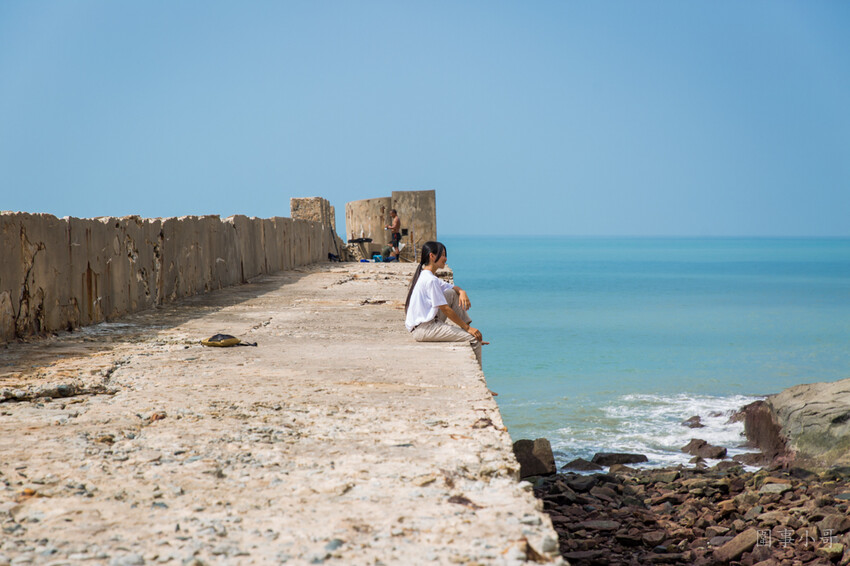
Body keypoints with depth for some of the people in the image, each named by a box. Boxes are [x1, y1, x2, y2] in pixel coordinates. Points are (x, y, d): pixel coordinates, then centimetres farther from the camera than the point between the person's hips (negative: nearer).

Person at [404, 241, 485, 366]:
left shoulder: (423, 276, 15)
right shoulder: (430, 280, -17)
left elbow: (452, 287, 23)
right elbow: (446, 310, -16)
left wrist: (462, 292, -1)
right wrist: (467, 328, -10)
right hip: (423, 330, -11)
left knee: (452, 293, 13)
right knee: (474, 339, -15)